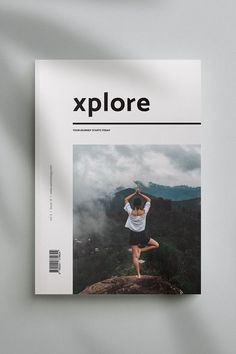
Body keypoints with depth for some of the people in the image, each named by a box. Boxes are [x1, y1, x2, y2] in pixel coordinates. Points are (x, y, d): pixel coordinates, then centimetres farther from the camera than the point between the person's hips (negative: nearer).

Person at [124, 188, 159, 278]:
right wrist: (140, 194, 6)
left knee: (135, 256, 3)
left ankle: (138, 274, -2)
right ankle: (140, 250, 2)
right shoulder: (144, 212, -11)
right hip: (142, 234, -1)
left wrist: (134, 193, 5)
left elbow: (126, 199, 2)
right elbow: (148, 200, 5)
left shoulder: (130, 212, -12)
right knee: (156, 245, 19)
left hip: (133, 235, 1)